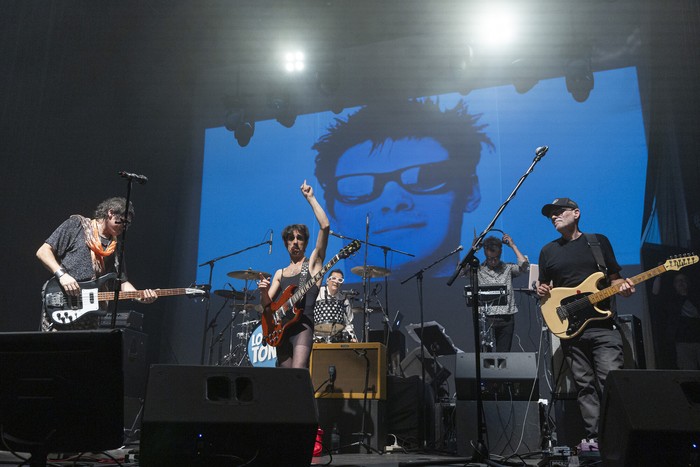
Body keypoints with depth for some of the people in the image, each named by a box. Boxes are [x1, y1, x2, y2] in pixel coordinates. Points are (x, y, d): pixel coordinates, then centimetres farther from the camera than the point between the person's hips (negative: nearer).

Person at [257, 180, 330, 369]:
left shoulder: (313, 263, 5)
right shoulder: (280, 273, 19)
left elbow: (325, 227, -8)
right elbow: (267, 304, 13)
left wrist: (310, 198, -5)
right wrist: (264, 291, -9)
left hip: (302, 326, -6)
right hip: (281, 327, 6)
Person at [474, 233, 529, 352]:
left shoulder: (508, 268, 10)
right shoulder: (478, 270, 5)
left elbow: (524, 264, -5)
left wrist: (512, 245, 3)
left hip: (507, 318, 2)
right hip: (487, 318, -2)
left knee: (504, 353, 6)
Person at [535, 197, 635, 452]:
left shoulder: (599, 241, 9)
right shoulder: (548, 251, 13)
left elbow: (614, 278, 12)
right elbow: (543, 286, 19)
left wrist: (623, 287, -9)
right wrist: (541, 290, -3)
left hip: (603, 324, -2)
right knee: (584, 386, 4)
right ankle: (593, 438, 10)